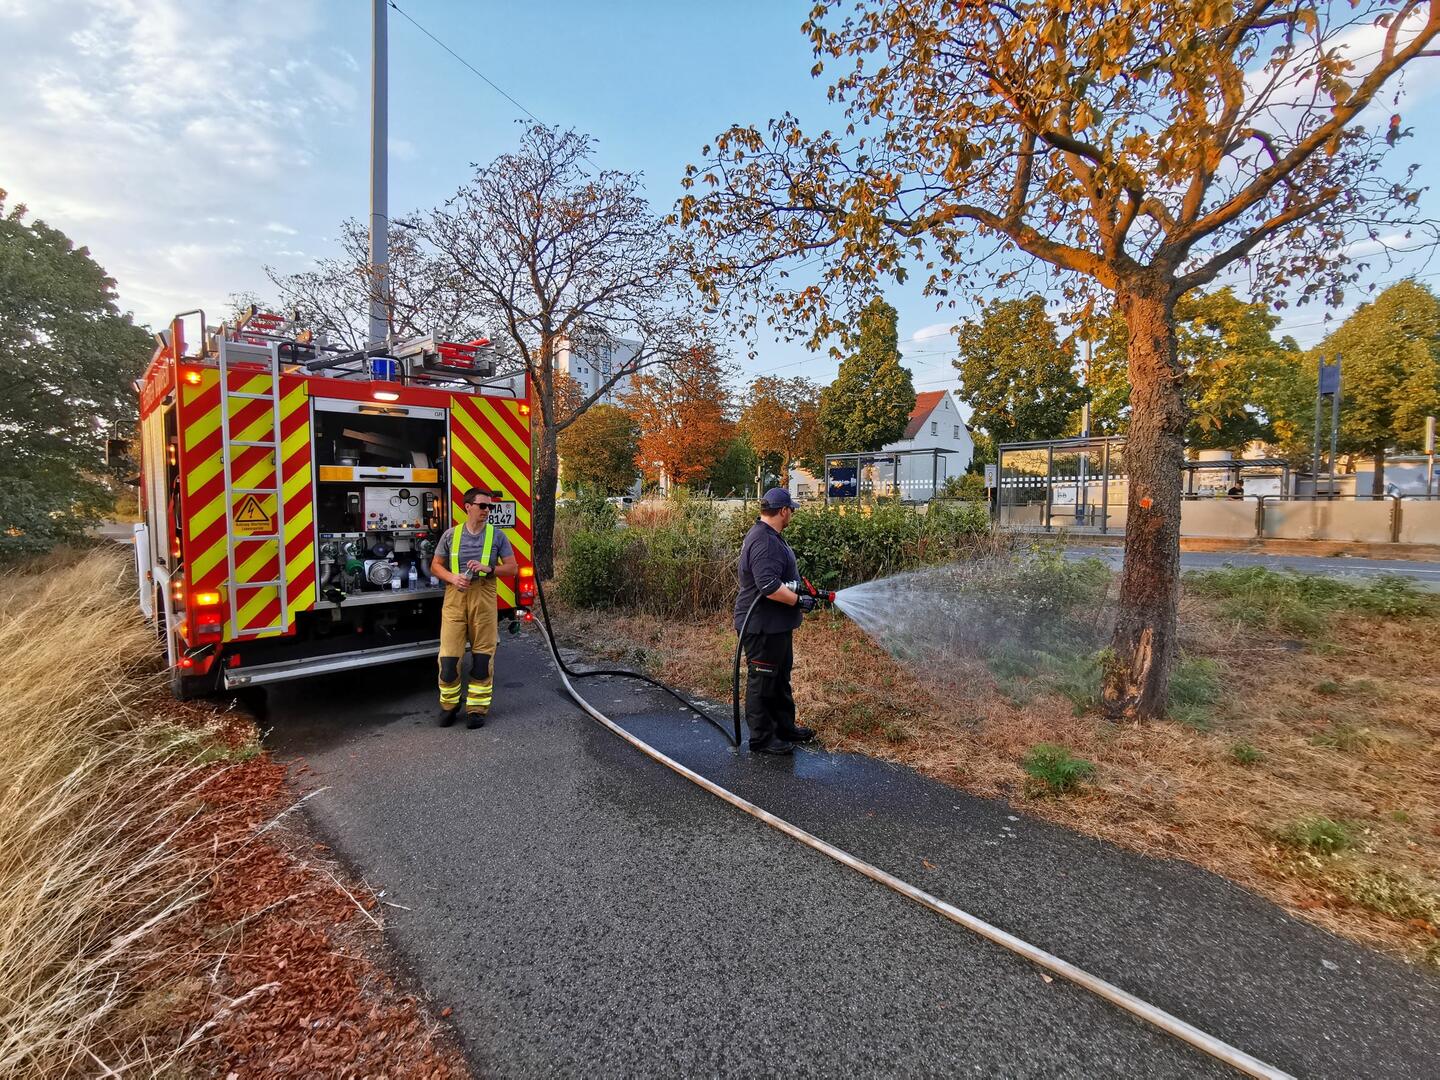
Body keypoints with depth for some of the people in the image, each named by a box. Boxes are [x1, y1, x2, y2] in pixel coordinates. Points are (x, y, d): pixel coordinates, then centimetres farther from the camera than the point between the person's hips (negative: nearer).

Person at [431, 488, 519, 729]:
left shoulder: (497, 535, 4)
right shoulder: (451, 534, 6)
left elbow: (512, 568, 4)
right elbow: (435, 565, 12)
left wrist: (489, 568, -13)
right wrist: (453, 578, -8)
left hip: (484, 598, 0)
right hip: (455, 598, 0)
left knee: (482, 655, 2)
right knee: (449, 654, -1)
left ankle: (477, 708, 14)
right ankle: (449, 704, 20)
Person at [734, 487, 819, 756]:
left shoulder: (770, 536, 13)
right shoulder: (764, 542, -24)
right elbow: (769, 587, -32)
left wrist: (802, 594, 21)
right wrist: (799, 601, -23)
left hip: (776, 626, 11)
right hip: (762, 627, -11)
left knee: (780, 679, 21)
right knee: (762, 682, 2)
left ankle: (785, 728, 35)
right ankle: (762, 738, 15)